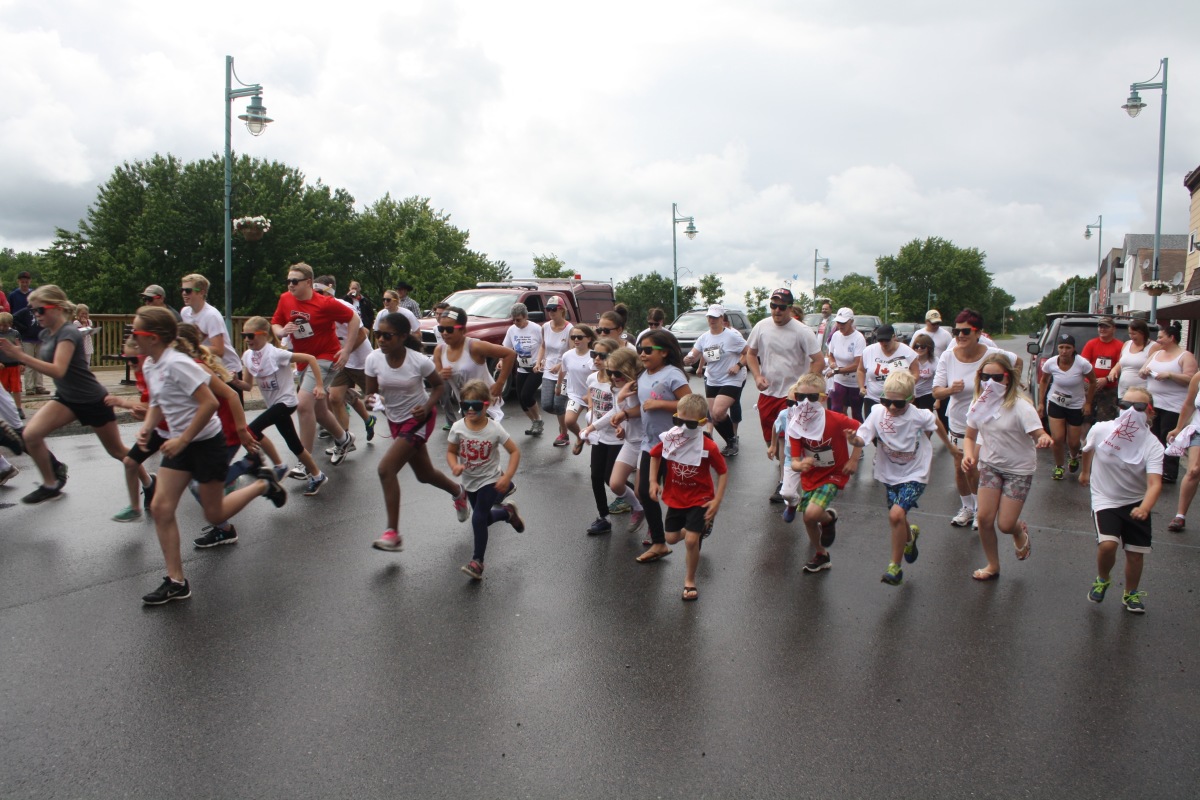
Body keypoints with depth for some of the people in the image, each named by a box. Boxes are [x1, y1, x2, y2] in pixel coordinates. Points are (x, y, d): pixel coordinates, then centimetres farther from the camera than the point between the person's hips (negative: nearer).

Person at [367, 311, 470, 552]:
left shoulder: (419, 361, -22)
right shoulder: (374, 359, -13)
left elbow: (439, 385, -6)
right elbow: (371, 392, -4)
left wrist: (427, 406, -23)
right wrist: (370, 400, -28)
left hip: (419, 419, -5)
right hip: (396, 420, 6)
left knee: (386, 469, -19)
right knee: (424, 474, 18)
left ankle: (393, 533, -12)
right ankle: (458, 492, 51)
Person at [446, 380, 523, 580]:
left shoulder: (495, 429, -21)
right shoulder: (458, 428, -14)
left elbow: (514, 452, -13)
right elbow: (451, 452, -1)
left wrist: (507, 477, -23)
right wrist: (455, 466, -23)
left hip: (490, 480, -4)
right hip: (469, 482, 5)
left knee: (478, 518, -15)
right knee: (484, 518, 17)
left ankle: (477, 560, 1)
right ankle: (508, 512, 49)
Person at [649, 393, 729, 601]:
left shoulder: (709, 447, -24)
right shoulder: (669, 440, -14)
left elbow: (723, 472, -10)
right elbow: (655, 455, 7)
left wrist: (717, 501, -15)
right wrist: (653, 481, -2)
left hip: (700, 499, -4)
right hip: (675, 498, 5)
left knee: (691, 540, -13)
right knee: (671, 538, 13)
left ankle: (690, 580, 11)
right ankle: (700, 529, 46)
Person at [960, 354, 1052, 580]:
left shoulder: (1020, 406, -22)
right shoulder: (980, 403, -7)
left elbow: (1039, 434, -27)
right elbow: (970, 436, 4)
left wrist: (1044, 440, -52)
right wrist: (968, 454, -16)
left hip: (1019, 469, -4)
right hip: (990, 464, 4)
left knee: (1005, 524, -5)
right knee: (984, 517, -2)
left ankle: (1020, 531, 35)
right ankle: (993, 566, 20)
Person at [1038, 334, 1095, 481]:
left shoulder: (1082, 364, -23)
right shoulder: (1050, 363, -18)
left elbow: (1093, 382, -5)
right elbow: (1044, 381, 2)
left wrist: (1088, 403, -5)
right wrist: (1041, 403, 0)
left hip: (1076, 406, 0)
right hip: (1055, 403, 0)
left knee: (1073, 443, 7)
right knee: (1057, 439, -11)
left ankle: (1073, 457, 46)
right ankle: (1058, 467, 16)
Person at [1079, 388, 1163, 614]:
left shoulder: (1152, 445, -20)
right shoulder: (1101, 430, -16)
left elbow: (1155, 483, -32)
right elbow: (1088, 448, 9)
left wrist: (1144, 508, -50)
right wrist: (1085, 471, 26)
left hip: (1136, 503, 1)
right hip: (1105, 499, -1)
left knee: (1136, 553, 5)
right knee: (1108, 544, -20)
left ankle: (1131, 594, 34)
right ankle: (1102, 579, 12)